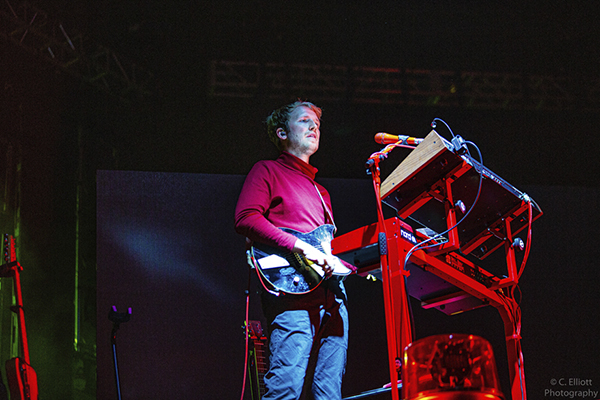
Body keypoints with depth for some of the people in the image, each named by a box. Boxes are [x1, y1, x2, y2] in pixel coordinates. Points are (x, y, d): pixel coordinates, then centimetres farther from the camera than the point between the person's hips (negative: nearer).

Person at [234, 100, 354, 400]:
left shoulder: (319, 191, 34)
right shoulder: (268, 171, 11)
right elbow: (246, 218, -7)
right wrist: (299, 246, -15)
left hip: (332, 293, 8)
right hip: (293, 292, -8)